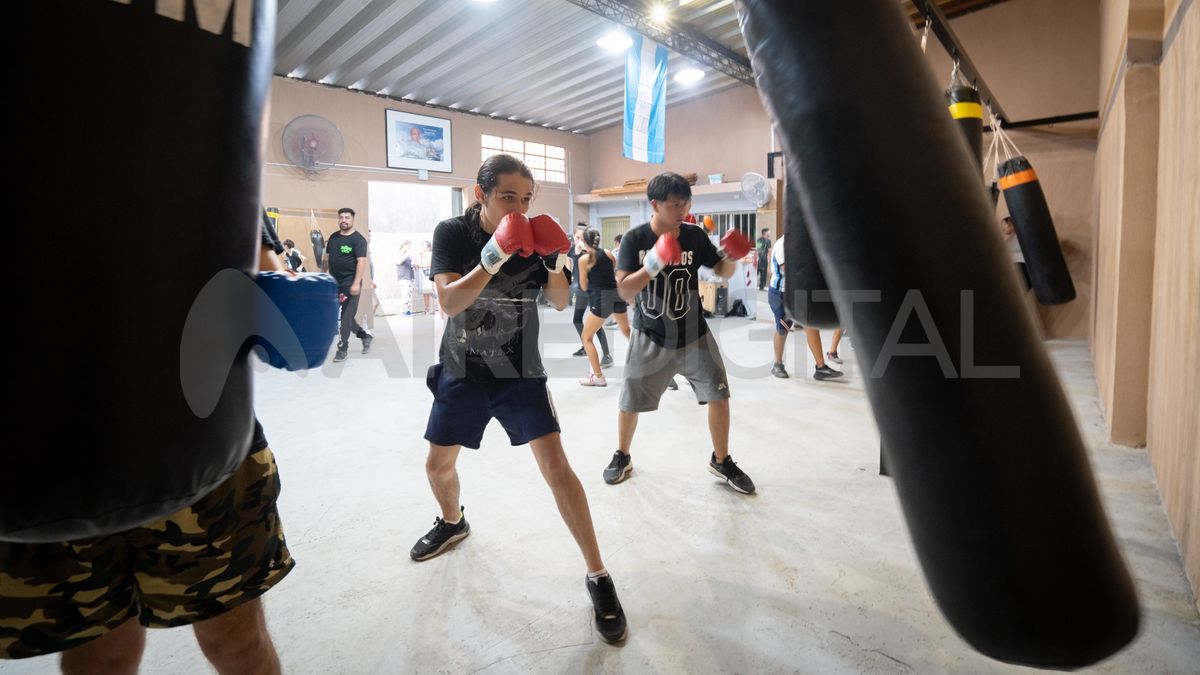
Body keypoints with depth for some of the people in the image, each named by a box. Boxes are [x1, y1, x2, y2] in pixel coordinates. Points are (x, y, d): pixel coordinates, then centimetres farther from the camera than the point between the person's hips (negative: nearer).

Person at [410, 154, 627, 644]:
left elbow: (561, 304, -4)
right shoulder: (452, 233, -10)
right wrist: (493, 259, -36)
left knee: (555, 465, -12)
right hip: (462, 372, 2)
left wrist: (555, 264, -22)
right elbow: (448, 302, -23)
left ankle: (598, 576, 1)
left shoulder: (532, 238, -7)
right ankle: (453, 523, 49)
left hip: (520, 373, -1)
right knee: (438, 465, 15)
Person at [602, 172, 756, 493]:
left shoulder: (695, 235, -5)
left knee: (719, 394, 1)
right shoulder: (635, 239, -13)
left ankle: (721, 461, 22)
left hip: (693, 333, 2)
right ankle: (622, 457, 32)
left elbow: (722, 271, 5)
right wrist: (654, 264, -33)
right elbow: (624, 290, -20)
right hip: (650, 336, -2)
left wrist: (730, 257, -17)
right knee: (630, 401, 7)